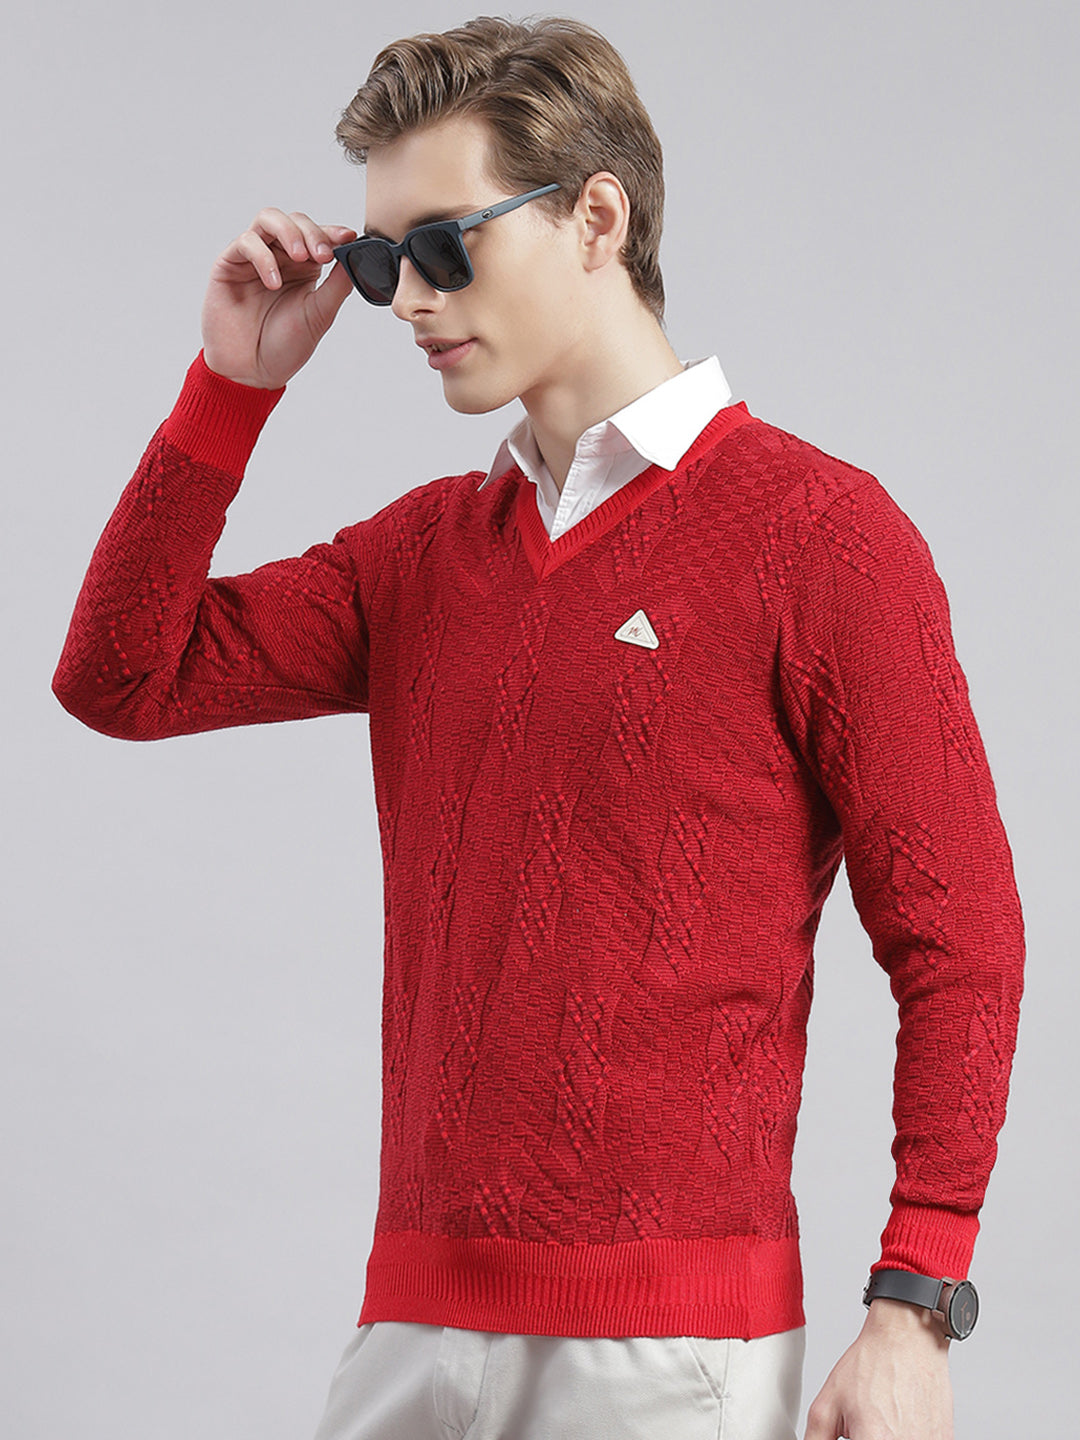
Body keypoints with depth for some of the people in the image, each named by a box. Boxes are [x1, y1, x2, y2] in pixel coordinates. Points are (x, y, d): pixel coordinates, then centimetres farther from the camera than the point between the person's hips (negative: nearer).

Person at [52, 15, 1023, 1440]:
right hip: (414, 1323, 5)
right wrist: (233, 384, 5)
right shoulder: (421, 549, 15)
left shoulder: (821, 534, -4)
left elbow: (958, 942, -6)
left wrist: (913, 1317, -11)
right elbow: (122, 678, 10)